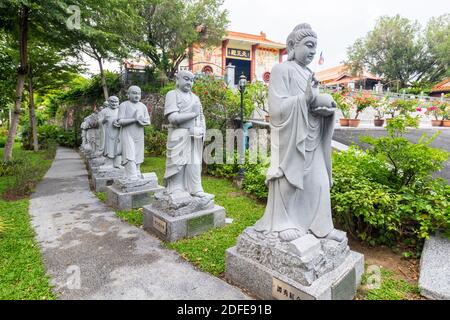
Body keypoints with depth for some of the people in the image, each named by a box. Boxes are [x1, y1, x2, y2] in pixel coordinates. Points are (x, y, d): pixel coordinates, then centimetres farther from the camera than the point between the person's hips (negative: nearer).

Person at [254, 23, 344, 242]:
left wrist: (324, 102, -10)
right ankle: (284, 224, 19)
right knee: (288, 184, 1)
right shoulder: (282, 70, -7)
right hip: (291, 140, -7)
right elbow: (277, 108, -18)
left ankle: (319, 225, 23)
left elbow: (318, 103, 12)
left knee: (319, 183, 9)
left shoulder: (309, 74, 16)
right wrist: (306, 98, -22)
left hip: (312, 141, 8)